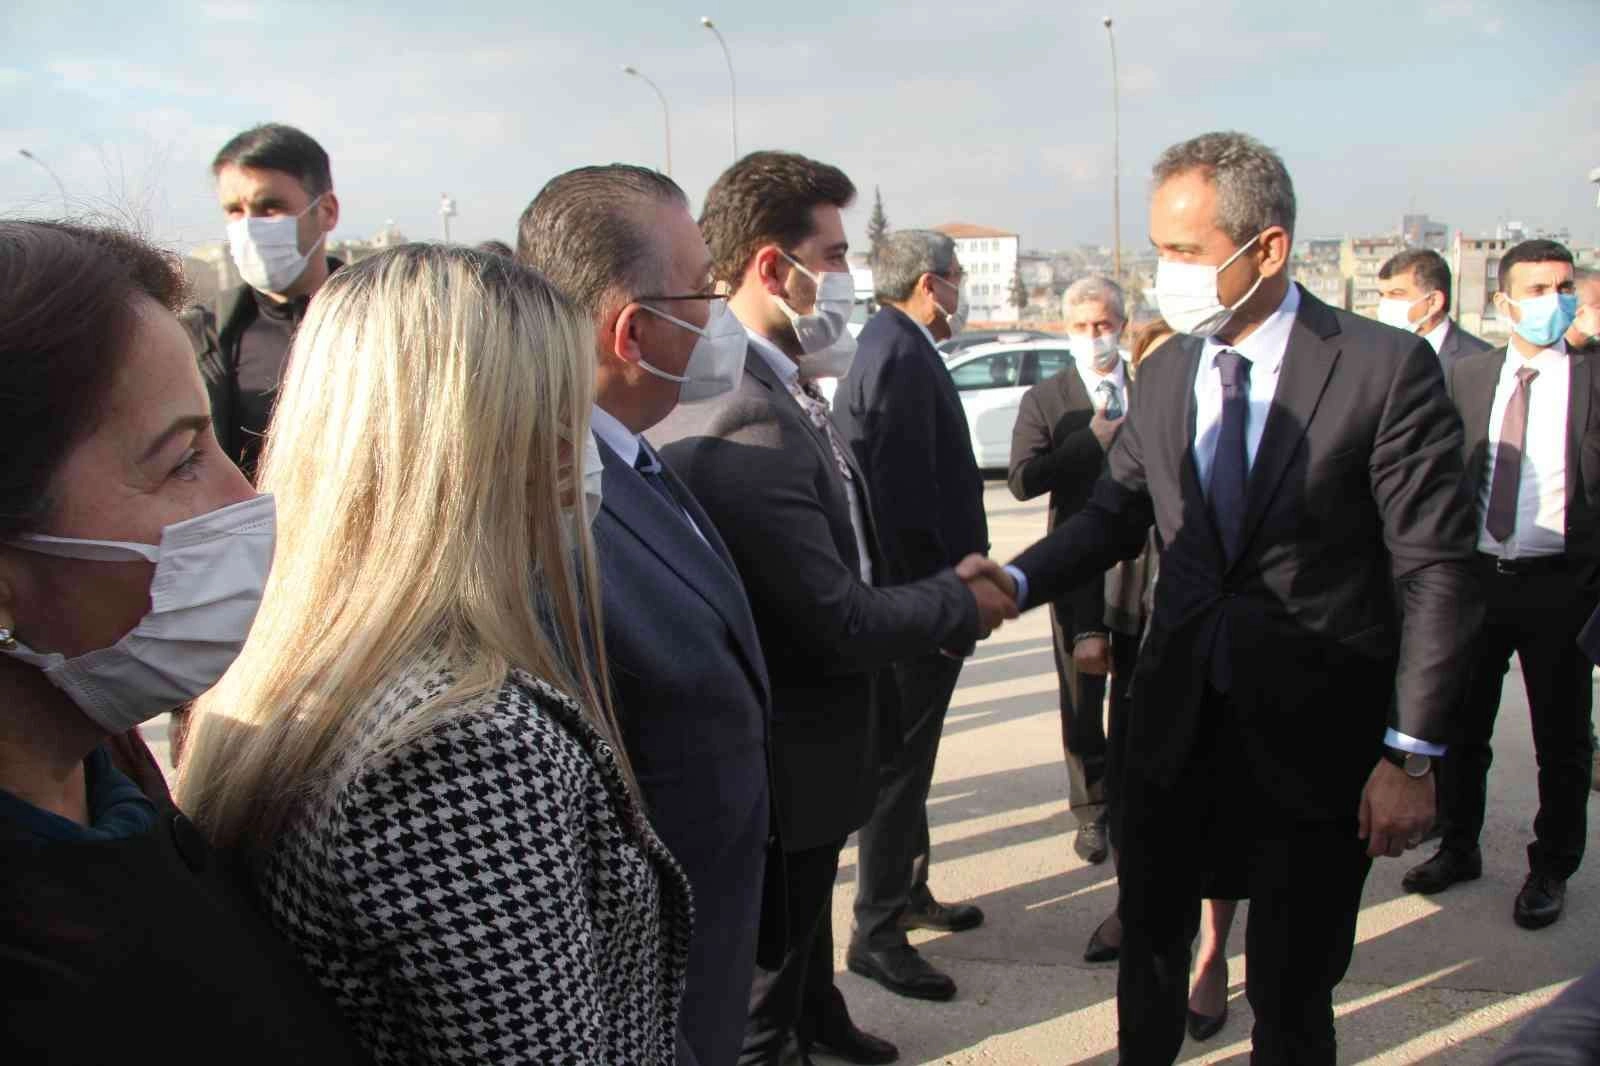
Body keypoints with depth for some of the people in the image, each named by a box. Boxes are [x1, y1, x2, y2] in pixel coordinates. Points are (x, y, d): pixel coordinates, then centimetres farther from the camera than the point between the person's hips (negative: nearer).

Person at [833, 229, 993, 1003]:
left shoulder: (889, 347, 12)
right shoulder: (900, 356, -20)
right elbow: (907, 496, -26)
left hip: (915, 595, 11)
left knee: (909, 757, 21)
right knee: (900, 763, -1)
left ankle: (909, 893, 36)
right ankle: (877, 932, 11)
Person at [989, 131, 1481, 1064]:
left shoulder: (1388, 368, -14)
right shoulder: (1167, 373, 3)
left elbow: (1437, 571, -13)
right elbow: (1117, 513, 8)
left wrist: (1412, 755, -14)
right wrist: (1015, 583, -11)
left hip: (1315, 734, -4)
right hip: (1180, 718, 5)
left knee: (1291, 986, 11)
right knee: (1151, 940, 19)